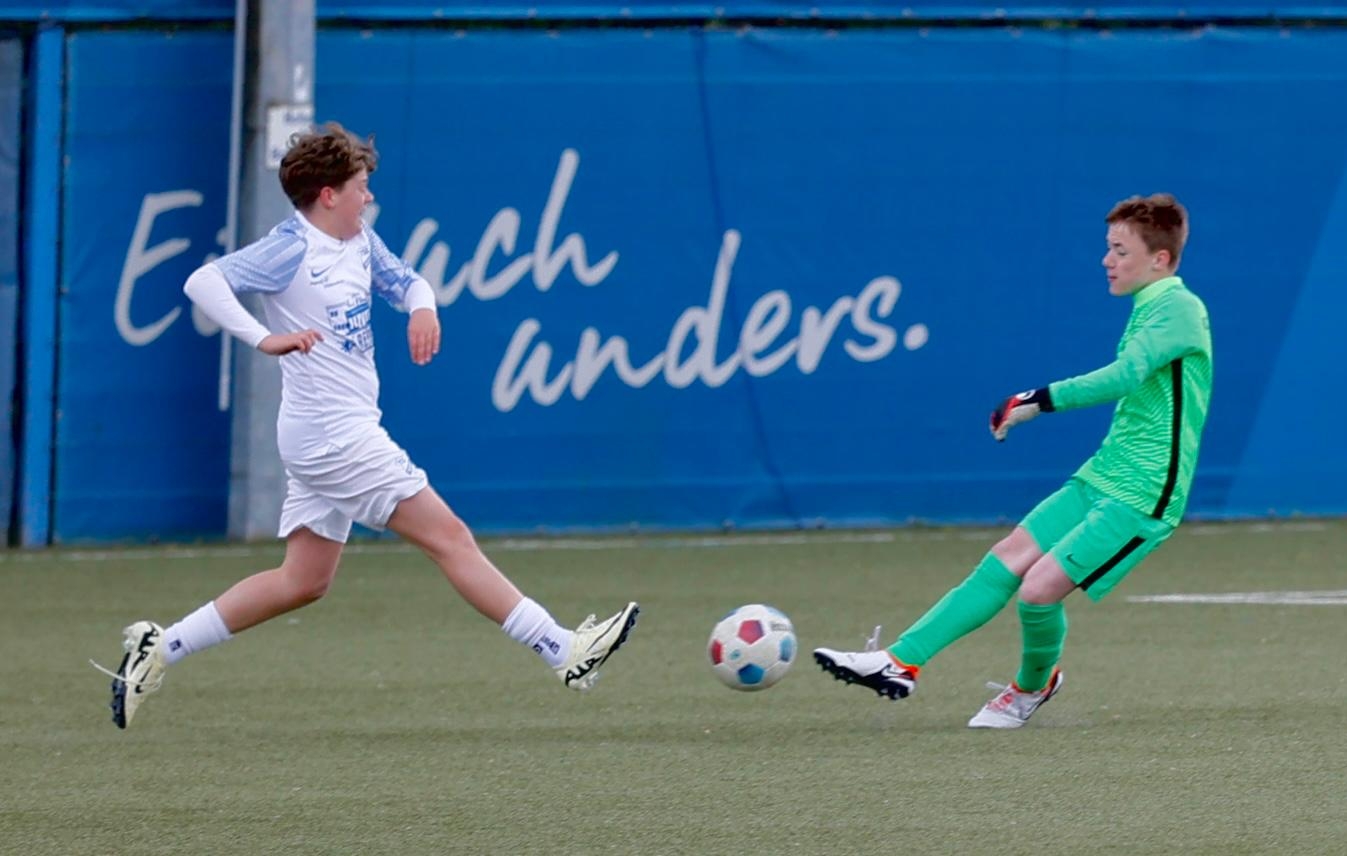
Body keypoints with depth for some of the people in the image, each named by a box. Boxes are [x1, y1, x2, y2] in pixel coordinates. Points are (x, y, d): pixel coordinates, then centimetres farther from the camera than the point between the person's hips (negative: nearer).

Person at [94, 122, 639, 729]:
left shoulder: (360, 242, 11)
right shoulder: (291, 250, -14)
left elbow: (405, 282, 24)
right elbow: (203, 282, -21)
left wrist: (422, 307, 0)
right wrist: (265, 339, -29)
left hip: (344, 435, 10)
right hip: (335, 434, -10)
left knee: (303, 582, 14)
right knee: (449, 537, -8)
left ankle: (160, 649, 15)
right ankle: (564, 653, -7)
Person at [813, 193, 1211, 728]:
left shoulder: (1178, 309, -15)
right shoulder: (1149, 308, 15)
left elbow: (1122, 377, -28)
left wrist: (1038, 401, -25)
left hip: (1142, 497, -9)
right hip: (1101, 477, 9)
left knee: (1040, 587, -16)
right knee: (1006, 561, 2)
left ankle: (1034, 685, 14)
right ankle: (900, 664, 2)